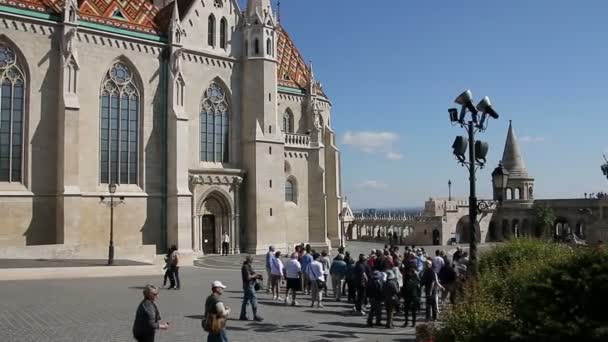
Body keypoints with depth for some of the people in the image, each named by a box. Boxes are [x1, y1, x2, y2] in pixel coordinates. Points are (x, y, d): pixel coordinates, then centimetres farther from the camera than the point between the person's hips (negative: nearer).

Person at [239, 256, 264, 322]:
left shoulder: (248, 266, 15)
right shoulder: (246, 267, -17)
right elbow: (248, 277, -23)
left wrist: (258, 276, 5)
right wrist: (255, 275, -10)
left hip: (250, 285, 10)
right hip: (249, 286, -10)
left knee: (246, 301, 12)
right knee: (254, 299, -5)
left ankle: (243, 316, 16)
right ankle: (255, 316, 0)